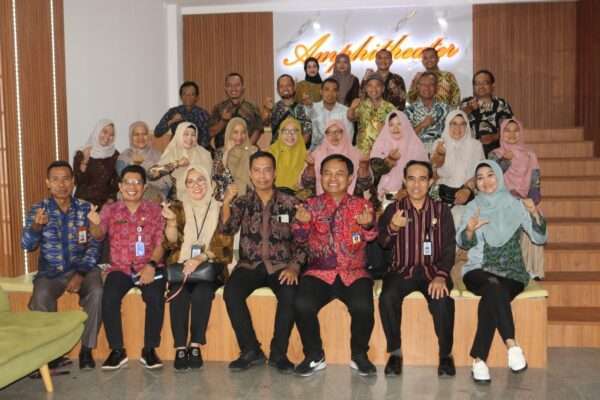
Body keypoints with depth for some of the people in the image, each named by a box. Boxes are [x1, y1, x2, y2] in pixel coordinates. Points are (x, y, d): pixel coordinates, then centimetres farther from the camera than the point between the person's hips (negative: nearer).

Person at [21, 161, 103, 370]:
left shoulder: (86, 208, 2)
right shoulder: (38, 209, 2)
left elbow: (94, 245, -3)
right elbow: (27, 245, -9)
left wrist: (81, 273, -18)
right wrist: (36, 226, -32)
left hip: (83, 268, 0)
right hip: (50, 271, 0)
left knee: (96, 292, -29)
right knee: (41, 297, -30)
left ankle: (87, 349, -13)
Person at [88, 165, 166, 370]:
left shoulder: (154, 210, 7)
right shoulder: (110, 210, 8)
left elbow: (160, 243, 0)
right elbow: (99, 234, -9)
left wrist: (152, 265, -17)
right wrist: (94, 224, -33)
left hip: (149, 266, -1)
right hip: (120, 268, 1)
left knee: (155, 298, -29)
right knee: (109, 298, -27)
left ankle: (149, 349, -11)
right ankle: (117, 350, -10)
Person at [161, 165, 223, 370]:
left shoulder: (220, 209, 6)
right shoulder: (178, 208, 10)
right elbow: (172, 243, -1)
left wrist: (201, 258, -20)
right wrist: (172, 220, -20)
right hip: (181, 266, 1)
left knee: (202, 292, -31)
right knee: (179, 292, -30)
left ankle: (195, 346, -22)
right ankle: (180, 348, -25)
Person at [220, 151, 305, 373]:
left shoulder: (290, 203, 5)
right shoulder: (242, 202, 8)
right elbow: (227, 229, -7)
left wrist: (294, 267, -13)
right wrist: (226, 202, -24)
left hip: (281, 266, -1)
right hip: (249, 265, 1)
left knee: (290, 295, -31)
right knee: (231, 292, -29)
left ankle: (279, 353, -11)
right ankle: (251, 351, -12)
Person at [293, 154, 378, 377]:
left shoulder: (361, 205, 9)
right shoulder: (312, 205, 11)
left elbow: (371, 236, -8)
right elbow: (301, 239, -1)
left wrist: (368, 225, -32)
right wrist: (302, 223, -24)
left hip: (354, 273, 0)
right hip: (319, 272, 1)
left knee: (363, 306, -28)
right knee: (303, 304, -27)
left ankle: (359, 356, -1)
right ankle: (314, 356, -3)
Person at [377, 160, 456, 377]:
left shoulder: (441, 210, 9)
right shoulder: (393, 209, 9)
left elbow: (449, 247, 1)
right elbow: (382, 244, -1)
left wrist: (441, 276, -17)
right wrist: (392, 228, -25)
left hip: (433, 269, 0)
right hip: (402, 270, 0)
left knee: (442, 300, -30)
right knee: (387, 297, -30)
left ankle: (446, 354, -8)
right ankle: (395, 352, -11)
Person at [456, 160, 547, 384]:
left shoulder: (515, 205, 7)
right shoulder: (474, 207, 10)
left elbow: (540, 238, 2)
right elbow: (462, 243, 3)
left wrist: (535, 214, -15)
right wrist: (470, 230, -19)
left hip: (511, 273, 0)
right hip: (479, 271, 0)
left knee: (491, 298, -32)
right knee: (494, 286, -35)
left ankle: (479, 359, -29)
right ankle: (512, 345, -34)